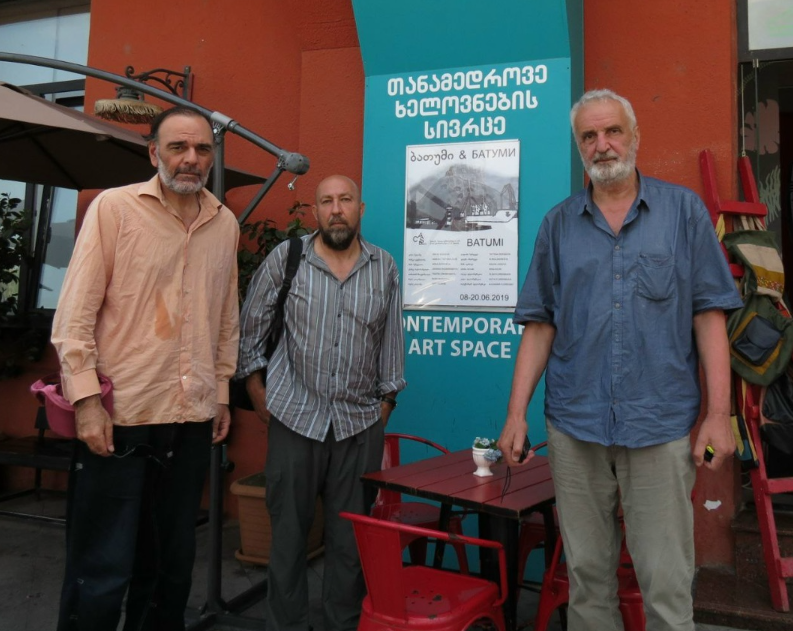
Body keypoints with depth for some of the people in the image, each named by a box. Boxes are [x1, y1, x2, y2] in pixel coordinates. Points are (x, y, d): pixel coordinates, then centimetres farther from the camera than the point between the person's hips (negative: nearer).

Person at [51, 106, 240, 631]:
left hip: (193, 419, 5)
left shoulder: (226, 224, 8)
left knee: (172, 563, 16)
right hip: (120, 414, -4)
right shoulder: (114, 207, -5)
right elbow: (75, 313, -7)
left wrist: (222, 392, 15)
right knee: (103, 569, 4)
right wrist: (86, 400, -13)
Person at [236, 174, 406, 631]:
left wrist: (387, 400, 7)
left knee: (352, 534, 8)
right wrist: (256, 388, 2)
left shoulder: (385, 267, 5)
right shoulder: (286, 257, -1)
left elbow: (392, 340, 9)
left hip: (360, 422, 1)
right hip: (294, 416, -1)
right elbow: (251, 323, 5)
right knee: (289, 529, 9)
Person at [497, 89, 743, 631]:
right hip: (575, 425, 2)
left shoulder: (683, 210, 4)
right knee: (587, 573, 13)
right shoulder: (558, 224, 8)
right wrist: (516, 414, 1)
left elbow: (709, 315, 1)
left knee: (667, 580, 4)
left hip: (661, 424, -1)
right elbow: (540, 326, 7)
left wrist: (719, 412, -6)